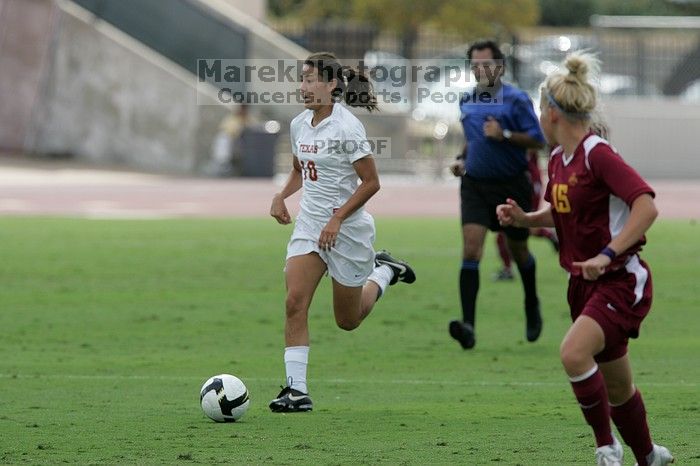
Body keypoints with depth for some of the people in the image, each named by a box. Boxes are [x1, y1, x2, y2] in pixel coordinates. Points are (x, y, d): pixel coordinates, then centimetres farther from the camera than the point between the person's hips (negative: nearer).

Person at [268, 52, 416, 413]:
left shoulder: (346, 127, -17)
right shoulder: (299, 125, 4)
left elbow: (371, 182, -15)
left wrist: (337, 219, -20)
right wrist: (282, 196, 3)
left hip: (347, 227, -5)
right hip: (309, 224, 6)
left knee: (348, 319, 9)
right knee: (295, 301, -14)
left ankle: (384, 272, 38)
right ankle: (296, 389, -13)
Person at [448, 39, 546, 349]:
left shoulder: (516, 99, -8)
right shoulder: (467, 101, 10)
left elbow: (537, 140, -11)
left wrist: (504, 135, -23)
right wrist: (462, 159, 9)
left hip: (511, 186, -3)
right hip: (475, 186, 3)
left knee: (518, 249, 13)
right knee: (470, 249, -15)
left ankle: (532, 306, 44)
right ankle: (468, 326, -23)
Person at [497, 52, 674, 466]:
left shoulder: (598, 155, -19)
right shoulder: (558, 159, 7)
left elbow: (646, 206, -28)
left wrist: (607, 254, -34)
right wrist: (524, 219, 6)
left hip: (622, 281, -9)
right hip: (586, 283, 9)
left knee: (574, 353, -28)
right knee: (616, 388, 16)